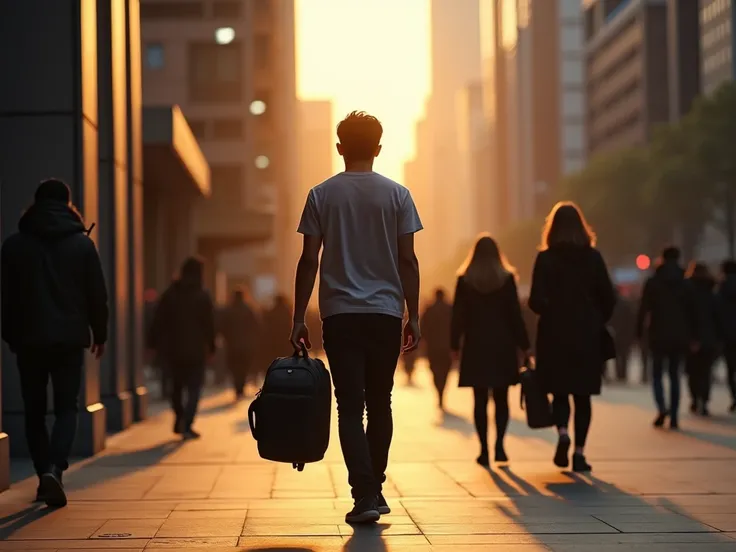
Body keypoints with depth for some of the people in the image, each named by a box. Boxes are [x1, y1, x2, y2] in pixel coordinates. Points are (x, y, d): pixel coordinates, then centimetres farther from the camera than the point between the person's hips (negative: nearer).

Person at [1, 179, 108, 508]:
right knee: (66, 408, 3)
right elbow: (97, 295, 2)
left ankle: (45, 475, 11)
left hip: (29, 339, 1)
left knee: (34, 410, 11)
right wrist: (99, 334, 12)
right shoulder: (82, 243, 1)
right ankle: (54, 469, -18)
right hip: (70, 339, -1)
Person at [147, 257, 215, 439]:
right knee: (194, 388, 2)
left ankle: (180, 421, 25)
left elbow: (158, 321, 0)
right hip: (195, 350, -3)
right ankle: (187, 425, -11)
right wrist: (211, 347, 3)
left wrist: (153, 343, 5)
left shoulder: (170, 294, 2)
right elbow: (209, 325, -5)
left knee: (177, 386, 20)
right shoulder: (202, 296, -6)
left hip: (172, 349, 3)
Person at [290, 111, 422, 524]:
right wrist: (414, 316, 7)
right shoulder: (397, 195, 2)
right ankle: (375, 490, 20)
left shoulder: (322, 195, 2)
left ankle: (365, 494, -13)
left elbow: (309, 261, 0)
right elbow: (408, 260, 0)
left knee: (351, 405, -1)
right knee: (380, 403, 13)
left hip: (340, 314, -1)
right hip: (386, 311, 1)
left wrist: (299, 318, 5)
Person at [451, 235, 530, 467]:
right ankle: (499, 446, -5)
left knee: (480, 400, 3)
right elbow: (515, 314, -2)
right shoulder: (506, 278, -2)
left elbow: (458, 315, -1)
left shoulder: (465, 280, -1)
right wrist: (523, 345, 3)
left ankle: (484, 449, -2)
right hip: (502, 345, 0)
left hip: (475, 346, 0)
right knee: (501, 399, 8)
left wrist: (455, 344, 6)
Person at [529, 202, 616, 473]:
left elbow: (537, 301, -11)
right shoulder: (593, 257, -1)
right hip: (587, 335, 1)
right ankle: (579, 452, 4)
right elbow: (608, 297, -2)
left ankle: (562, 433, -15)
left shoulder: (545, 258, -6)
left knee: (559, 391, 11)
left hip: (555, 335, -1)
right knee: (582, 395, 9)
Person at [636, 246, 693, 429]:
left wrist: (639, 331, -1)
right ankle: (674, 417, 4)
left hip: (658, 335, -2)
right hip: (679, 336, 2)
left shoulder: (652, 282, -3)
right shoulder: (685, 283, 3)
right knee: (674, 375, 9)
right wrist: (690, 336, 7)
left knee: (657, 373, 7)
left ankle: (662, 408, -17)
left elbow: (644, 309, -6)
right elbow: (691, 311, 3)